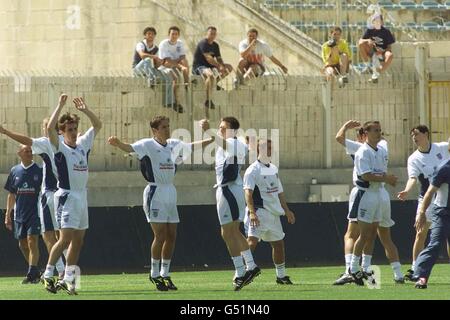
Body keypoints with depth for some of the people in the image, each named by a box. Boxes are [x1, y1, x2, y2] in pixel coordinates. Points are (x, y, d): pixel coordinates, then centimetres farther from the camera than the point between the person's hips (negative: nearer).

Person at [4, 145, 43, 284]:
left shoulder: (39, 170, -1)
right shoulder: (15, 171, 9)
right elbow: (11, 195, 14)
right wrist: (7, 214, 11)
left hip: (35, 213, -4)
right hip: (19, 214, 5)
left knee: (32, 241, -13)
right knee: (22, 244, 8)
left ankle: (32, 275, -14)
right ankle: (35, 272, 23)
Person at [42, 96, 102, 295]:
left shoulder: (83, 144, 11)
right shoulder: (60, 146, -6)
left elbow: (97, 125, 20)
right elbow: (50, 128, -23)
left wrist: (85, 109, 7)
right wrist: (60, 106, -19)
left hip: (82, 196, 7)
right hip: (67, 196, -7)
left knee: (78, 241, 6)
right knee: (65, 238, -13)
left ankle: (68, 279, 11)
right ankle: (48, 274, -4)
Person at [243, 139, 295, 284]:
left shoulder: (274, 169, 16)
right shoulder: (253, 170, -10)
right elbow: (248, 192, -22)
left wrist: (286, 210, 26)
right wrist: (252, 212, -34)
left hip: (273, 212, 8)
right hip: (259, 212, -8)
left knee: (278, 243, 15)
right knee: (252, 241, -21)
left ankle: (281, 275, 28)